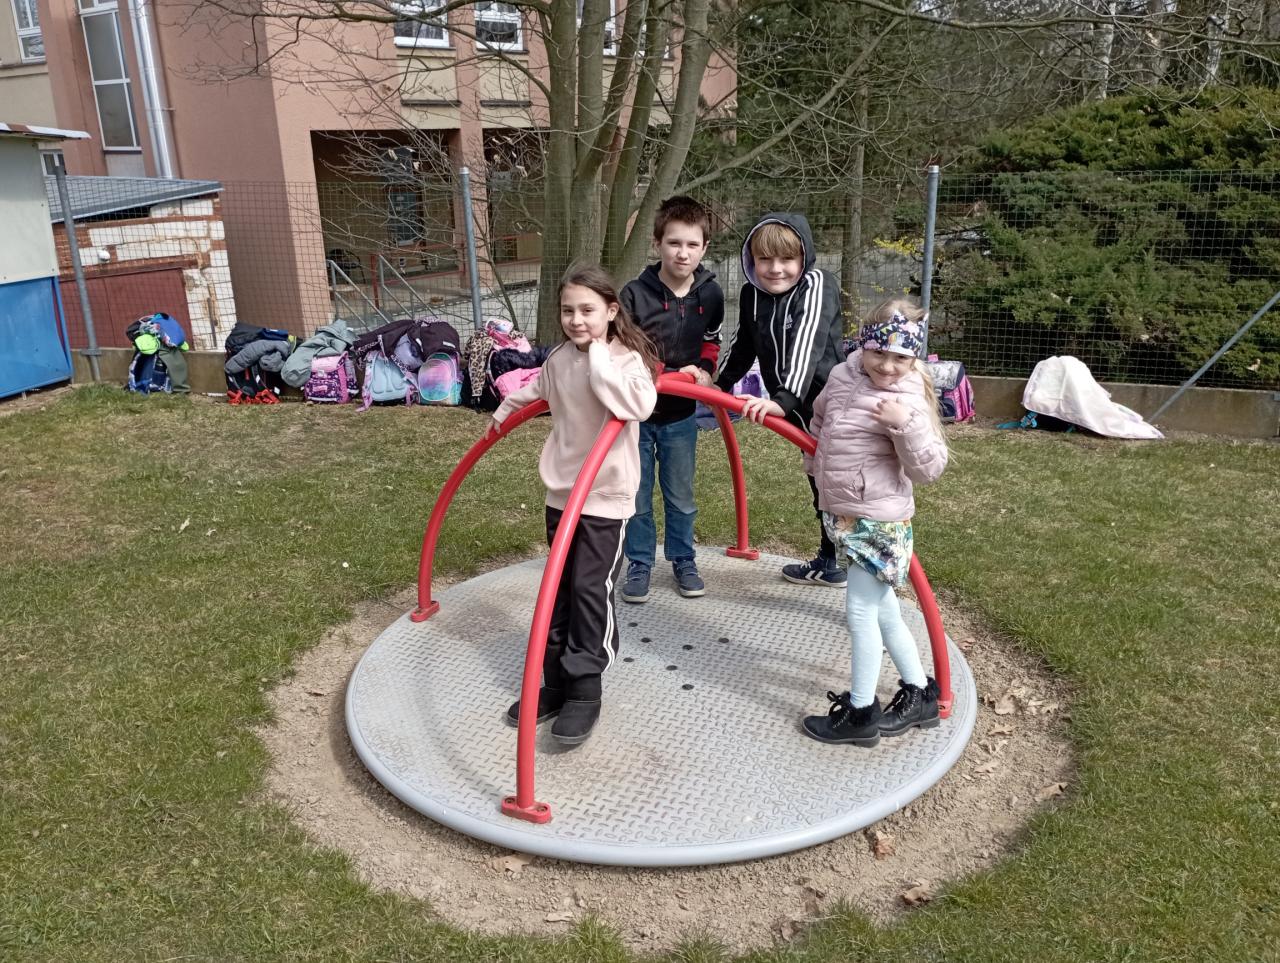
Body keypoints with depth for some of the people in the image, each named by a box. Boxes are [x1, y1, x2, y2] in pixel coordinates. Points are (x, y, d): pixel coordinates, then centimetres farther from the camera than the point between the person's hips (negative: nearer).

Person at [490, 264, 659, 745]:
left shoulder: (626, 358, -14)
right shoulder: (558, 358, 3)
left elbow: (639, 405, -36)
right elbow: (536, 390, 27)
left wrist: (599, 358, -28)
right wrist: (505, 410, 39)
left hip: (607, 496, -6)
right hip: (561, 492, 6)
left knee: (591, 589, -5)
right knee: (559, 590, 12)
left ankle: (585, 690, 8)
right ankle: (557, 682, 23)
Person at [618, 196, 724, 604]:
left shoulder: (710, 294, -5)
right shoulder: (635, 293, -16)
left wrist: (703, 369, -6)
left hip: (680, 414, 3)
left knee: (680, 497, 15)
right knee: (637, 497, 9)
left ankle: (683, 560, 33)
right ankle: (639, 564, 26)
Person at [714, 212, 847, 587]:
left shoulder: (817, 286, -20)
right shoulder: (752, 294, 0)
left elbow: (807, 344, -36)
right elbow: (743, 345, 17)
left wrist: (783, 399, -48)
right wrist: (722, 382, 27)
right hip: (797, 408, 7)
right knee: (819, 482, 19)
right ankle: (830, 563, 34)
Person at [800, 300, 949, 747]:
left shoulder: (907, 401, -18)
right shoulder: (841, 376, 1)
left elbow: (929, 468, -22)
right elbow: (820, 421, 22)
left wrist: (905, 425, -35)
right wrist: (818, 466, 27)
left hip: (877, 522, -8)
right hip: (842, 515, 8)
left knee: (861, 612, 0)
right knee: (883, 610, 17)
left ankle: (860, 713, 16)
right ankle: (920, 694, 34)